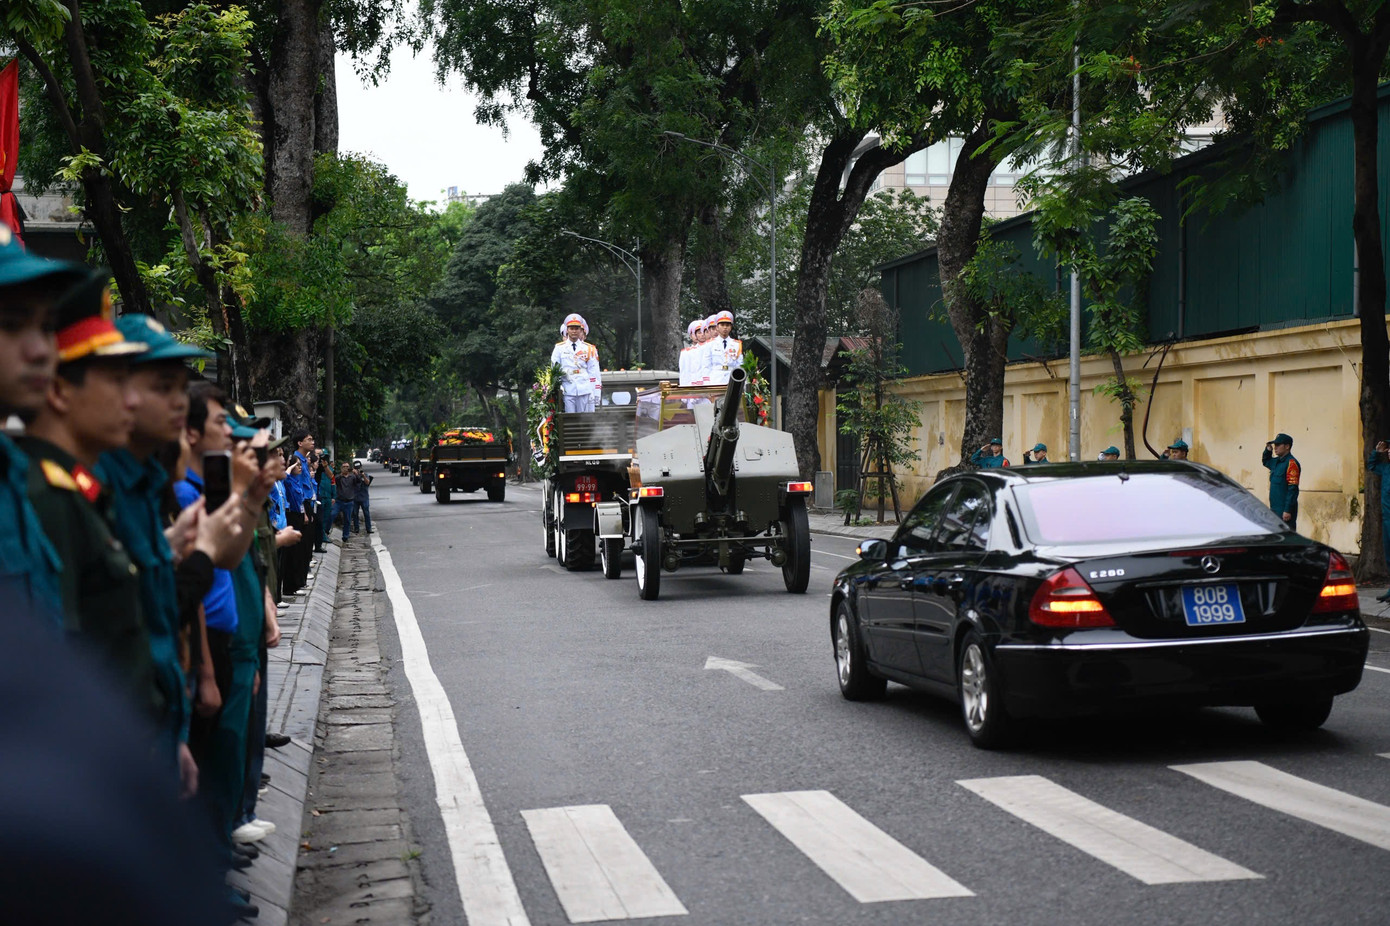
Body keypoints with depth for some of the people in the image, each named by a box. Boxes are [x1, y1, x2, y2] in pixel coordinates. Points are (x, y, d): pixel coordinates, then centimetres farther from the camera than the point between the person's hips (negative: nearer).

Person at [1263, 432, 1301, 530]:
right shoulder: (1276, 461, 14)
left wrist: (1288, 510, -23)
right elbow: (1265, 461, 38)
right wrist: (1268, 450, 16)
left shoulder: (1291, 463, -14)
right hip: (1274, 509, 10)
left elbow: (1293, 489, -19)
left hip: (1285, 510, -10)